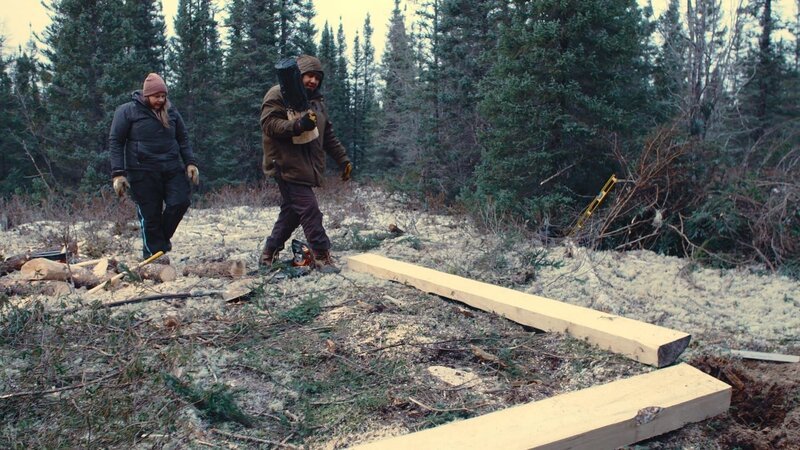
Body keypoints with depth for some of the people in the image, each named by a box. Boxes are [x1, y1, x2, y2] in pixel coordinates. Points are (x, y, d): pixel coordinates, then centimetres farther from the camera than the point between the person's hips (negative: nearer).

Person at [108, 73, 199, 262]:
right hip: (143, 172, -4)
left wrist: (190, 163, 6)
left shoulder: (171, 112, 13)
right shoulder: (127, 111, 1)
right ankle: (153, 252, 8)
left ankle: (162, 237, 15)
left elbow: (183, 139, 19)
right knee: (150, 214, -3)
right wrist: (118, 173, -7)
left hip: (172, 169, 4)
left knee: (180, 202, -9)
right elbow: (115, 142, 0)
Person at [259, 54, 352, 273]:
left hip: (306, 168, 9)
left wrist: (343, 159, 18)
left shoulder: (317, 101, 20)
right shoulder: (278, 95, -4)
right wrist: (298, 125, -29)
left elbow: (328, 135, 23)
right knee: (309, 210, -12)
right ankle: (322, 256, -5)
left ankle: (268, 255, 25)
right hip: (287, 166, -8)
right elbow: (269, 124, -17)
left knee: (291, 212, 13)